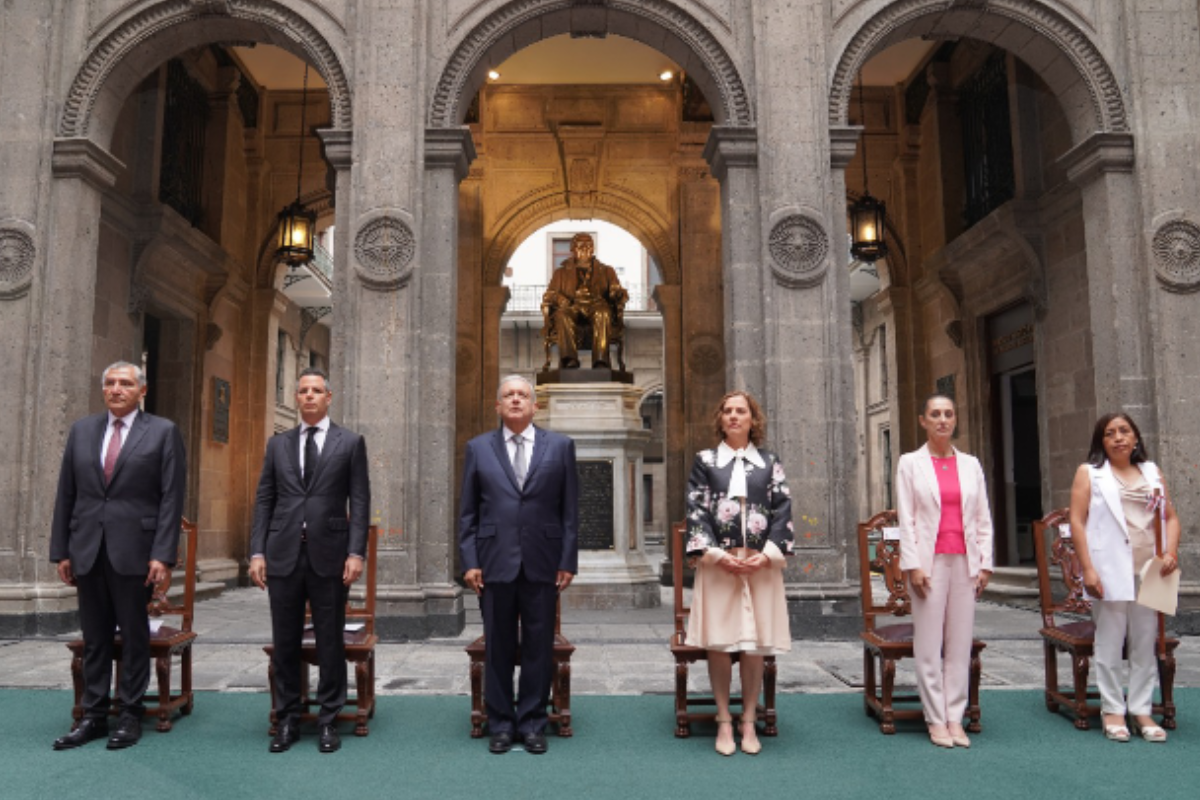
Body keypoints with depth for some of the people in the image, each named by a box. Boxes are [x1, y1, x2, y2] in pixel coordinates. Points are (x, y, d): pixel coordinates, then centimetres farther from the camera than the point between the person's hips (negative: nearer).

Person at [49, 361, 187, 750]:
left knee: (135, 636, 5)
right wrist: (61, 551, 5)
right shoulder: (81, 430, 11)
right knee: (94, 638, 11)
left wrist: (163, 554, -12)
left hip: (134, 550, -3)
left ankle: (131, 716, 16)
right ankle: (94, 716, 21)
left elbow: (172, 497, -6)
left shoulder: (163, 432, -1)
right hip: (87, 550, 4)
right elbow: (66, 495, 11)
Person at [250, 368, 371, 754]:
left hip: (329, 555, -2)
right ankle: (287, 720, 22)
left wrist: (356, 552, -9)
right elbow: (264, 500, 9)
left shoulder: (350, 442, 4)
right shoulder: (278, 444, 12)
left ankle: (328, 720, 17)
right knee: (285, 641, 9)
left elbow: (359, 501, -1)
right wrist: (257, 551, 1)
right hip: (283, 555, 3)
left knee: (330, 641, 5)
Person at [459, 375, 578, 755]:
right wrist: (469, 562, -2)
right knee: (499, 648, 8)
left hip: (542, 563, 0)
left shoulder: (560, 446, 5)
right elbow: (468, 513, 6)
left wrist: (568, 561, -2)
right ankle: (501, 724, 22)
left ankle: (532, 724, 21)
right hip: (495, 563, 0)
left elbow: (569, 509, 3)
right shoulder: (478, 448, 6)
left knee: (539, 647, 7)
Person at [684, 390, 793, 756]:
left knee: (755, 644, 4)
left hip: (761, 564, 1)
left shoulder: (769, 462, 10)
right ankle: (724, 722, 14)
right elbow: (696, 510, 0)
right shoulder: (705, 460, 7)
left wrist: (768, 554, -8)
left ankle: (749, 722, 16)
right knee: (718, 643, 1)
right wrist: (716, 554, -10)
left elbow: (782, 509, 4)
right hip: (717, 562, -1)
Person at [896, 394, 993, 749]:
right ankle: (936, 720, 8)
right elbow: (906, 518, -2)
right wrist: (912, 565, -8)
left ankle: (955, 718, 12)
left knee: (961, 643, 4)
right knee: (929, 644, -1)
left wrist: (985, 563, 4)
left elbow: (983, 519, 11)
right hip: (929, 560, -3)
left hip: (965, 561, 3)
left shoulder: (971, 464, 12)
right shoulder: (910, 463, 3)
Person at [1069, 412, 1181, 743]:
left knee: (1145, 644, 8)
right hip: (1110, 570, -3)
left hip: (1148, 570, 4)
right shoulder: (1089, 473, 3)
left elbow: (1170, 517, 15)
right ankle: (1113, 710, 11)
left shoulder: (1151, 473, 14)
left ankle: (1142, 710, 18)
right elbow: (1077, 521, -3)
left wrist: (1171, 551, -3)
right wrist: (1088, 568, -11)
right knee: (1109, 644, 1)